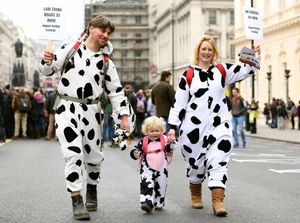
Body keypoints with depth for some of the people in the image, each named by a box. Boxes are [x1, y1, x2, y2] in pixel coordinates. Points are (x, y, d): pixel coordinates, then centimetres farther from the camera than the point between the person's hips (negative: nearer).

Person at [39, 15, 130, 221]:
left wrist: (124, 116, 0)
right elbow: (49, 70, 1)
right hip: (67, 108, -3)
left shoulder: (106, 61, 8)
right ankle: (77, 201, -5)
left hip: (91, 111, 3)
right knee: (73, 154, -12)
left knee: (94, 155, 10)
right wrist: (48, 62, -22)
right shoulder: (71, 48, 0)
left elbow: (116, 90, 7)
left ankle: (92, 190, 36)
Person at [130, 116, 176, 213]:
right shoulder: (143, 142, -4)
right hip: (147, 168, -2)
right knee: (147, 184, -19)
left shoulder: (164, 139, -1)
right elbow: (137, 150, -3)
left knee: (161, 186, 11)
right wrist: (135, 154, -24)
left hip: (161, 168, 2)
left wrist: (170, 143, -23)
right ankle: (147, 203, -23)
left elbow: (169, 150, -5)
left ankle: (159, 203, 30)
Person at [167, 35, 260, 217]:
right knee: (195, 162, 10)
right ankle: (196, 194, 33)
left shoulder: (222, 71, 9)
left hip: (219, 125, 1)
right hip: (194, 126, -1)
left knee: (219, 161, -11)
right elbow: (179, 103, 2)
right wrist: (173, 127, -3)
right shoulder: (188, 75, 3)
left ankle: (218, 200, -15)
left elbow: (245, 71, 1)